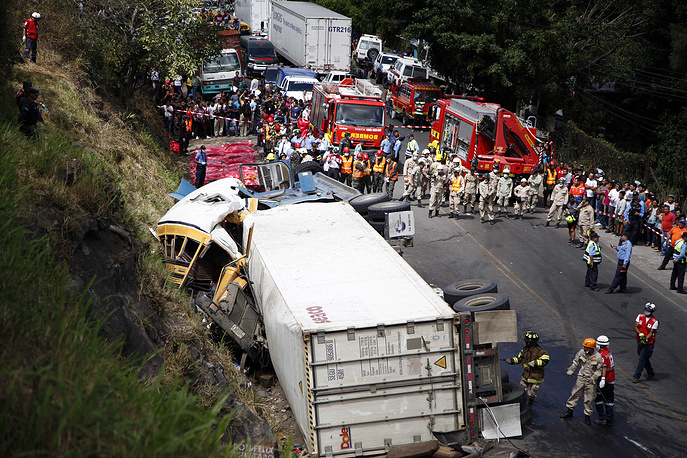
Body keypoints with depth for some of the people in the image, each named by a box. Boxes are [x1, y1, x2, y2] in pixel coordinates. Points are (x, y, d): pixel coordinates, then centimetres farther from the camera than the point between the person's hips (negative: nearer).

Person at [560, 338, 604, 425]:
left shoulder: (598, 357, -16)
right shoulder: (582, 352, -7)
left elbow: (599, 370, -8)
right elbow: (575, 361, 10)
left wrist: (593, 378, -16)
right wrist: (571, 370, 6)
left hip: (590, 380, -3)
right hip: (581, 378, 3)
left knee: (589, 399, 2)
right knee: (575, 394, 9)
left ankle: (587, 416, 15)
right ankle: (569, 412, 23)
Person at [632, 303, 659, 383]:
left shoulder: (655, 321, -12)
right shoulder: (640, 316, 0)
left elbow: (651, 333, -16)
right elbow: (635, 327, -7)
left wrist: (646, 339, -33)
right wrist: (640, 334, -25)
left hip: (648, 343, -5)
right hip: (639, 341, 5)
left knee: (642, 359, -6)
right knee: (645, 358, 16)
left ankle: (636, 376, 0)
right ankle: (650, 373, 35)